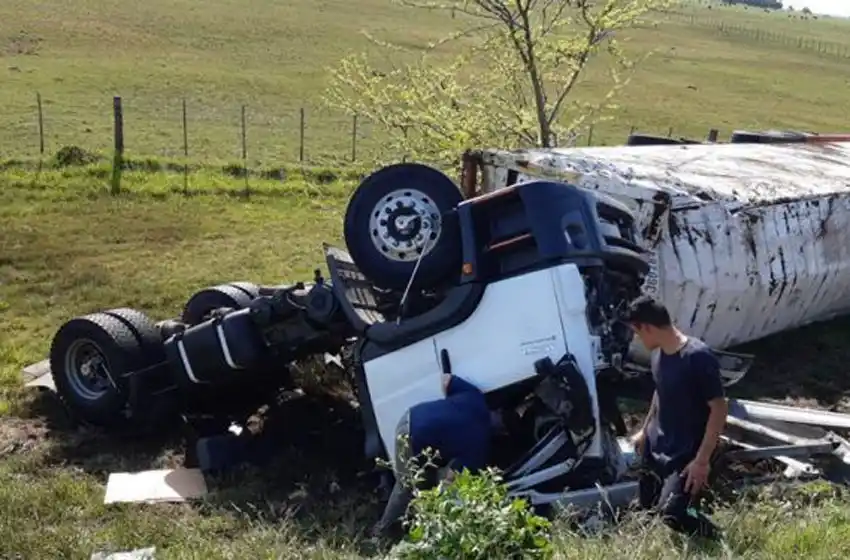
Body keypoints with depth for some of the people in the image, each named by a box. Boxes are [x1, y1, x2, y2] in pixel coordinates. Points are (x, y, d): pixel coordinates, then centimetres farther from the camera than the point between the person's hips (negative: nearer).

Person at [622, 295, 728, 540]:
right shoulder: (659, 353, 0)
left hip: (687, 453, -8)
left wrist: (702, 459, -23)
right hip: (657, 445, 8)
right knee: (647, 506, 14)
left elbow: (719, 408, -22)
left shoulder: (698, 357, -25)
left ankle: (719, 542, 6)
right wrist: (645, 430, 23)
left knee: (671, 513, -20)